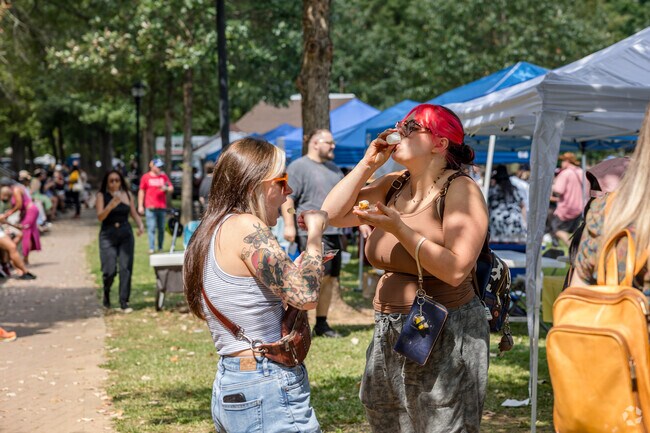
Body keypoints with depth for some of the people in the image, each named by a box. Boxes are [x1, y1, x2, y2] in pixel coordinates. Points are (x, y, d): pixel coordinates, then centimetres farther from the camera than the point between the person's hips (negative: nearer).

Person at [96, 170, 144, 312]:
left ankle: (124, 302, 1)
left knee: (126, 269, -4)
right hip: (108, 235, -2)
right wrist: (111, 205, -28)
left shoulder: (127, 195, 6)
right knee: (109, 271, -6)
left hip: (126, 234, 2)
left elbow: (134, 213, 11)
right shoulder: (102, 196, -2)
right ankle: (106, 292, 26)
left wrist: (140, 225, -7)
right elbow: (100, 216, -12)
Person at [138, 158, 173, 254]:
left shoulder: (164, 176, 12)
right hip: (150, 207, -3)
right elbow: (141, 191, 7)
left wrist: (166, 188, -11)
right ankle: (151, 248, -8)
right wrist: (140, 205, 2)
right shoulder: (146, 177, 5)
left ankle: (160, 248, 13)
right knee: (151, 228, -8)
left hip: (162, 207, 3)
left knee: (161, 229, 5)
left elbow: (171, 189, 12)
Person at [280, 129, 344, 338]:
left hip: (334, 232, 8)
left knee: (330, 279, 6)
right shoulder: (298, 167, -4)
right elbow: (287, 198, -11)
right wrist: (289, 225, -19)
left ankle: (322, 324, 13)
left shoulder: (334, 169, 22)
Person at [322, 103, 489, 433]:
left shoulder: (460, 190, -13)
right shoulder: (392, 186, 8)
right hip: (389, 333, 7)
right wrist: (368, 163, -1)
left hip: (444, 338, -7)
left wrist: (400, 230, -26)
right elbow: (333, 214, 3)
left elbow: (456, 270, -22)